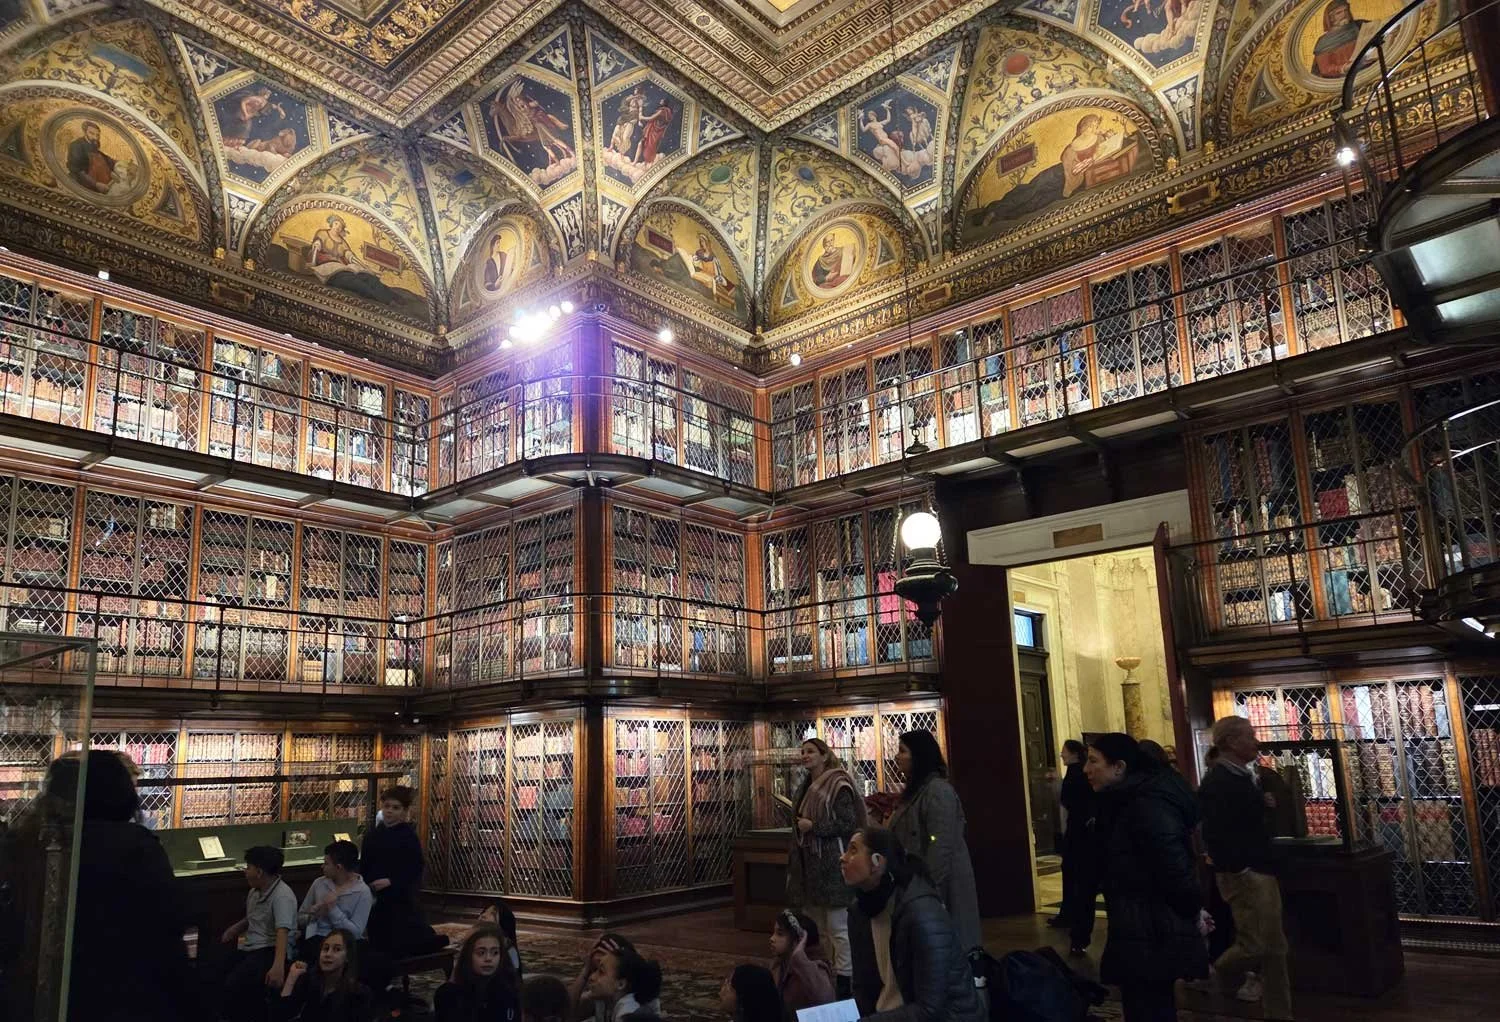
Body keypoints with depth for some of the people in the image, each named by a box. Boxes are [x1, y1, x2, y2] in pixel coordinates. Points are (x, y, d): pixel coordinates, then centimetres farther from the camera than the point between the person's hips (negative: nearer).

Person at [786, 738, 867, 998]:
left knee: (838, 927, -3)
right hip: (808, 864, 8)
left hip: (831, 866, -8)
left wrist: (813, 826, -18)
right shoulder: (806, 787, 14)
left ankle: (844, 980, 4)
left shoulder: (838, 786, -10)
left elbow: (848, 823, -17)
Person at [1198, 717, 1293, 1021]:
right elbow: (1214, 834, -24)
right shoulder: (1217, 783, -18)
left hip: (1262, 871, 10)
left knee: (1274, 948, 13)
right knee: (1254, 945, -8)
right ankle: (1216, 979, 18)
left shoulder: (1246, 776, 13)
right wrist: (1239, 869, -20)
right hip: (1243, 875, -10)